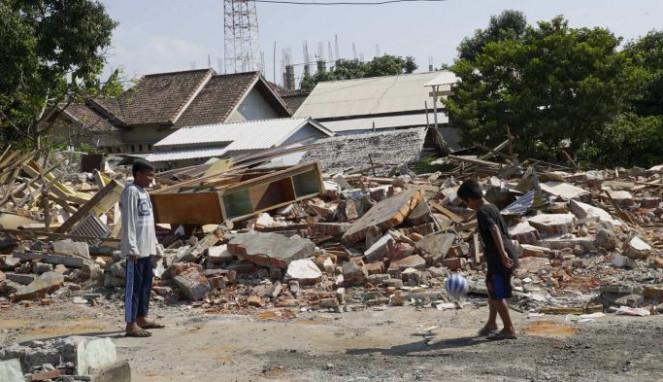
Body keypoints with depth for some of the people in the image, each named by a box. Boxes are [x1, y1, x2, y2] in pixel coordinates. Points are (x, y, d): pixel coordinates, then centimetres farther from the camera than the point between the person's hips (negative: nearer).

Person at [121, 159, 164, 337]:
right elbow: (128, 222, -18)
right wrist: (132, 248, -22)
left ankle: (141, 319, 24)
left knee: (146, 284, 14)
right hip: (136, 249, -9)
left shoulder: (144, 192, 16)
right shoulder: (131, 192, -13)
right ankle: (131, 324, -1)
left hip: (147, 248, 9)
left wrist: (153, 244, 19)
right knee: (133, 285, -5)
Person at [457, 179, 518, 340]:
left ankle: (509, 330, 7)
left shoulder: (482, 212, -15)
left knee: (497, 295, -1)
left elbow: (494, 230, -29)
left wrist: (502, 254, -35)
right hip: (508, 255, 10)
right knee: (492, 288, 22)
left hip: (499, 258, -10)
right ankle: (491, 324, 35)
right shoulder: (492, 207, 14)